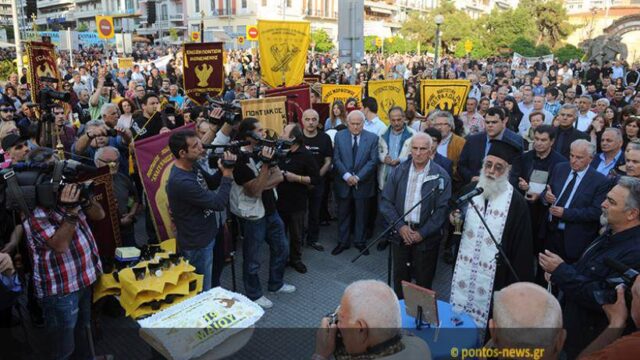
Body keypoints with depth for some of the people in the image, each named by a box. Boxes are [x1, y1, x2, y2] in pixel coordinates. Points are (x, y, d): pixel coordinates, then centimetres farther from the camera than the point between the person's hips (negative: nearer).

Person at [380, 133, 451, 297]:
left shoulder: (441, 176, -7)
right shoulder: (398, 171, 0)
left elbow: (442, 209, -9)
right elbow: (386, 202, 0)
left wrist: (422, 233, -13)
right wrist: (400, 226, -11)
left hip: (426, 237, -2)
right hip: (401, 233, 3)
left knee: (423, 280, 9)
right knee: (400, 277, 15)